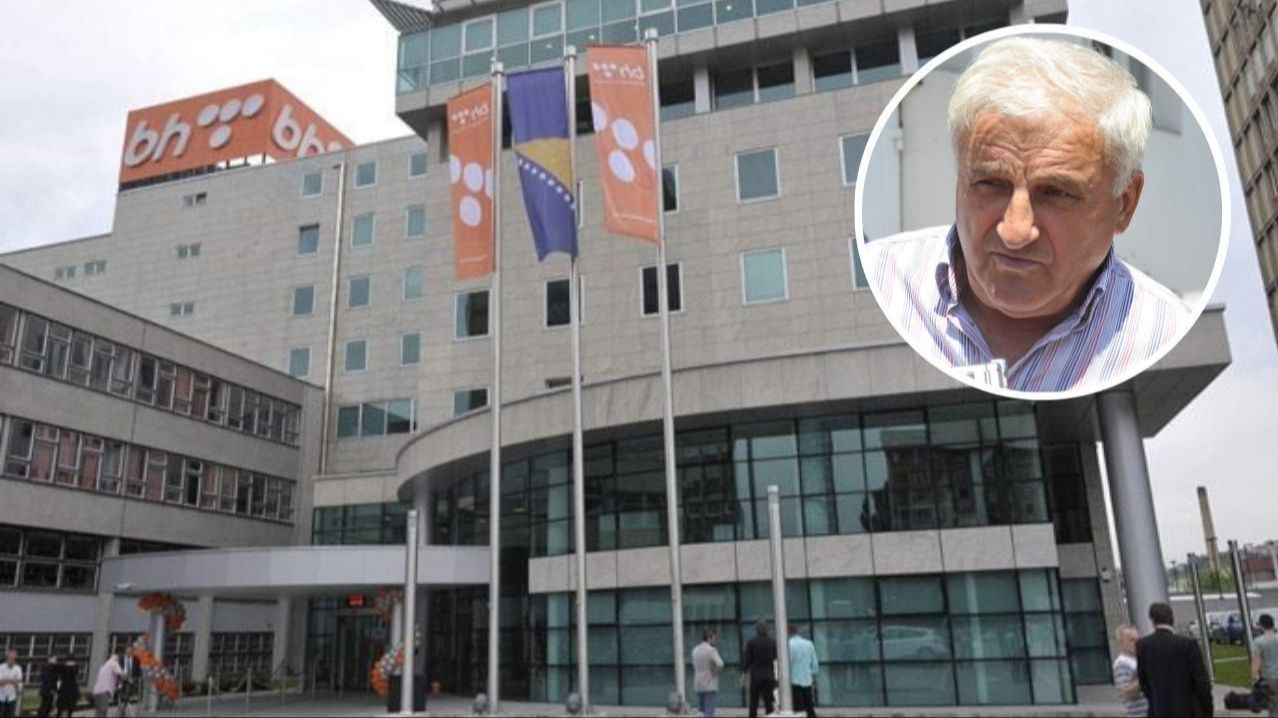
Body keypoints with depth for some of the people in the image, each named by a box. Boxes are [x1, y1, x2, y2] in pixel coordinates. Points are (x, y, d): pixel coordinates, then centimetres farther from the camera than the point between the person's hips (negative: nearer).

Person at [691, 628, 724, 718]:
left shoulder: (695, 650, 9)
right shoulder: (711, 650, -13)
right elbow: (720, 664, -25)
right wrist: (717, 672, -9)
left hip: (699, 686, 7)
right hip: (710, 686, -7)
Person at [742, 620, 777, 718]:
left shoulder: (751, 642, -7)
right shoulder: (773, 642, -2)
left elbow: (746, 659, -4)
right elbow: (776, 658, 1)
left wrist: (744, 671, 10)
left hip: (755, 676, -2)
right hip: (769, 676, 2)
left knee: (753, 703, 6)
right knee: (769, 702, 8)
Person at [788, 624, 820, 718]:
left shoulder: (789, 645, -9)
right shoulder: (809, 644, 6)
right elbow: (815, 665, 9)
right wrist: (814, 681, 18)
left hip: (795, 683, -5)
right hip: (808, 682, 5)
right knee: (810, 710, 13)